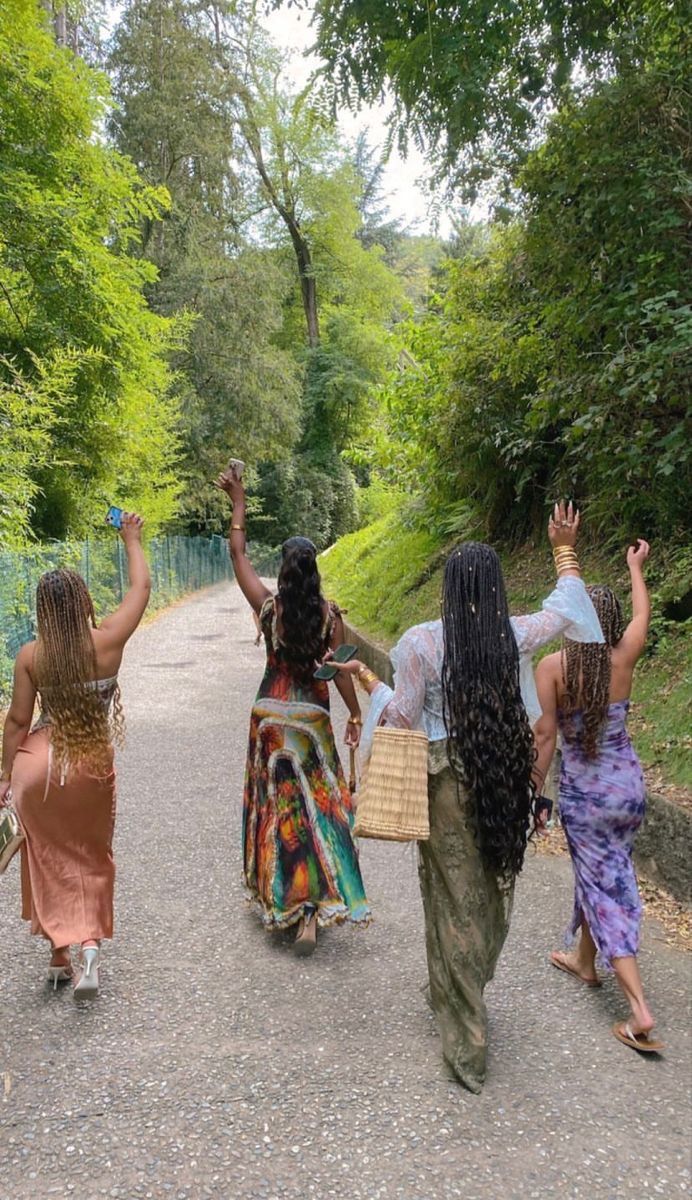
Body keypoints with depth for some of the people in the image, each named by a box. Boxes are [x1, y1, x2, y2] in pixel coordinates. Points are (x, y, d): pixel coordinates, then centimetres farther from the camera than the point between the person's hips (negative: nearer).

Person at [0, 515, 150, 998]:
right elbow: (141, 587, 1)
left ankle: (60, 957, 25)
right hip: (94, 768, 0)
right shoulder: (108, 642, -11)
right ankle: (90, 947, 2)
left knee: (51, 860, 18)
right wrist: (132, 539, 15)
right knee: (91, 861, 18)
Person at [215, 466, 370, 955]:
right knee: (315, 805, 4)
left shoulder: (268, 606, -8)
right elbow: (341, 670, -5)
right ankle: (314, 909, -2)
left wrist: (239, 502, 9)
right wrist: (356, 715, 8)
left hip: (270, 716, 1)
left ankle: (274, 894, 33)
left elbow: (239, 554, 1)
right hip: (313, 717, -1)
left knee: (273, 801, 16)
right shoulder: (330, 615, -9)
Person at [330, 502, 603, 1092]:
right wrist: (565, 550, 25)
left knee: (456, 896, 8)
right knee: (494, 886, 19)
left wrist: (367, 678, 6)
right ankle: (469, 991, 41)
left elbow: (403, 719, -8)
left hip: (448, 781, -3)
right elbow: (564, 610, 13)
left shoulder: (421, 642, -14)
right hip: (505, 776, 3)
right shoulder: (514, 636, -5)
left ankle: (468, 1041, 17)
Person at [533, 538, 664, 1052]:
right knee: (601, 875, 23)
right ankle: (584, 961, 43)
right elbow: (643, 612, 13)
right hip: (628, 785, 4)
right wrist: (636, 567, 29)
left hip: (583, 792, -4)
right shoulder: (623, 658, -6)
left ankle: (641, 1012, -2)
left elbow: (545, 735, -14)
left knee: (604, 890, 4)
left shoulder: (552, 667, -15)